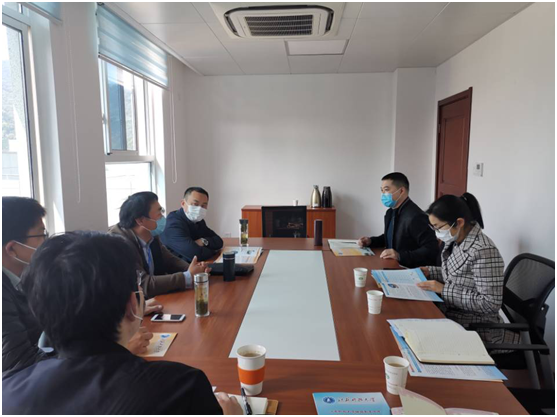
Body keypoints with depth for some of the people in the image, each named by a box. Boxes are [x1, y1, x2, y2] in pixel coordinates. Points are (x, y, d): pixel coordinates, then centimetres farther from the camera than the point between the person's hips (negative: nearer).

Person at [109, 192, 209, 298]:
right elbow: (143, 284, -28)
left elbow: (169, 260, 7)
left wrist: (192, 270, -12)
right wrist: (189, 277, -24)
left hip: (154, 298, 6)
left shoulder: (152, 235, -6)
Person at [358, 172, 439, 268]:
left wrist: (400, 255, -29)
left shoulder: (415, 217, -21)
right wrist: (370, 241, 6)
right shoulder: (391, 212, 7)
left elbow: (432, 250, -23)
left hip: (411, 271, -8)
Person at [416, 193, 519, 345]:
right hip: (450, 315, 8)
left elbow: (490, 304, -24)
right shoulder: (455, 240, 1)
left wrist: (444, 290, -23)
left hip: (475, 329, -7)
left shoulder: (484, 251, -25)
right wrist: (429, 272, 1)